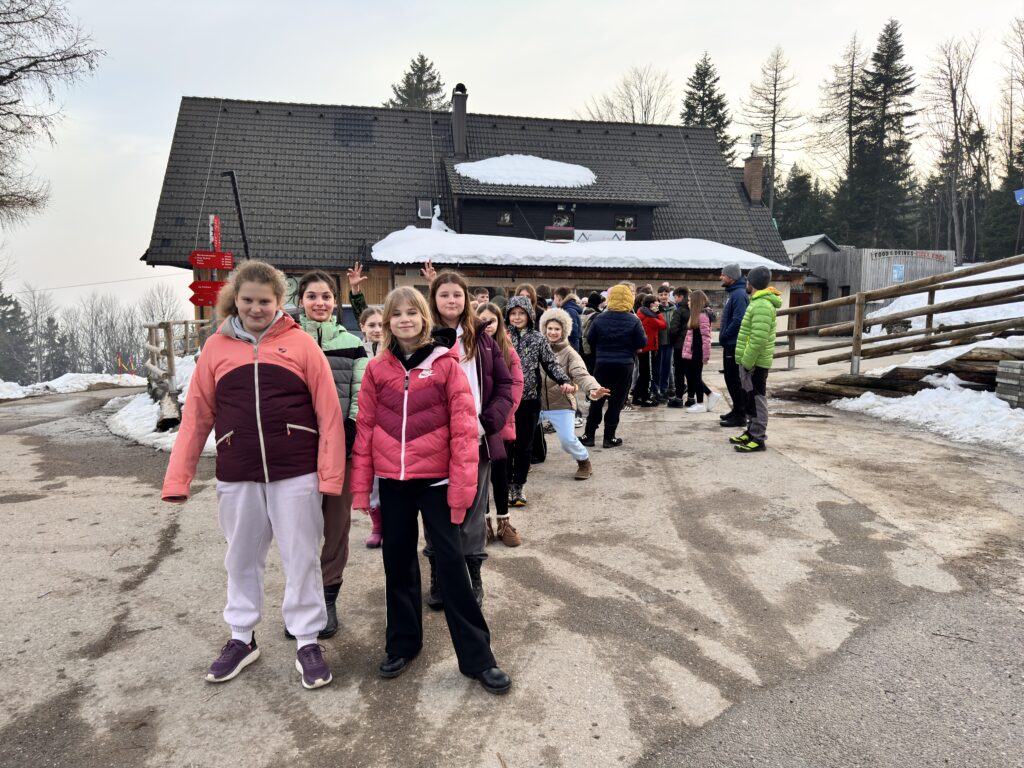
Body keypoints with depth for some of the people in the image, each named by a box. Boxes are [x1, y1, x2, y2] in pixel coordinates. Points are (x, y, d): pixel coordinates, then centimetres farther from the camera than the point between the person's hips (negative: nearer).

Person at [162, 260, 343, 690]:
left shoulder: (300, 343, -3)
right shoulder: (217, 347, 5)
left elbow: (328, 412, -6)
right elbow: (197, 416, 5)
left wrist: (330, 473, -10)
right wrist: (178, 478, 2)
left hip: (295, 473, -2)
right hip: (237, 475, 3)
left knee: (301, 558, 7)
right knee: (241, 559, 16)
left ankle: (307, 643, 22)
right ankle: (242, 638, 34)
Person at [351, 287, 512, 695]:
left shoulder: (446, 365, -5)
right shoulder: (377, 369, 3)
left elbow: (464, 428, -9)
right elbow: (365, 428, 5)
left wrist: (462, 487, -13)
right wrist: (360, 486, 4)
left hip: (435, 479, -3)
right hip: (393, 481, 3)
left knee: (452, 562, 2)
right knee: (398, 562, 14)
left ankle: (476, 657, 12)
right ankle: (402, 644, 32)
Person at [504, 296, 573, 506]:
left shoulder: (538, 339, 3)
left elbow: (551, 364, 0)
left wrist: (565, 381, -13)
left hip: (529, 399, 0)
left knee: (524, 445, 8)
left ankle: (519, 485, 20)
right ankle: (507, 484, 18)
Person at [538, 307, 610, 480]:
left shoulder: (569, 353, -11)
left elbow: (581, 375, -25)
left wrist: (593, 390, -44)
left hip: (561, 404, -4)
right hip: (537, 403, 4)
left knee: (568, 440, -14)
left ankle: (585, 462, 16)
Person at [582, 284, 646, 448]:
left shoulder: (600, 318, -4)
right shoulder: (634, 320, -8)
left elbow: (590, 339, 2)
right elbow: (642, 343, -6)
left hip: (602, 364, 2)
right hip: (624, 366, -1)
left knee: (597, 400, 12)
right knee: (616, 402, 5)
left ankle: (588, 435, 15)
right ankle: (609, 437, 7)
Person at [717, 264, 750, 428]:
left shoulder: (739, 294, -17)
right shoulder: (732, 293, 14)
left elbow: (738, 320, -26)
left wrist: (724, 336, -16)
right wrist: (724, 336, 12)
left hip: (734, 345, -10)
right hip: (730, 344, 10)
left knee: (735, 381, -5)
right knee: (731, 379, 16)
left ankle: (740, 416, 1)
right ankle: (737, 410, 26)